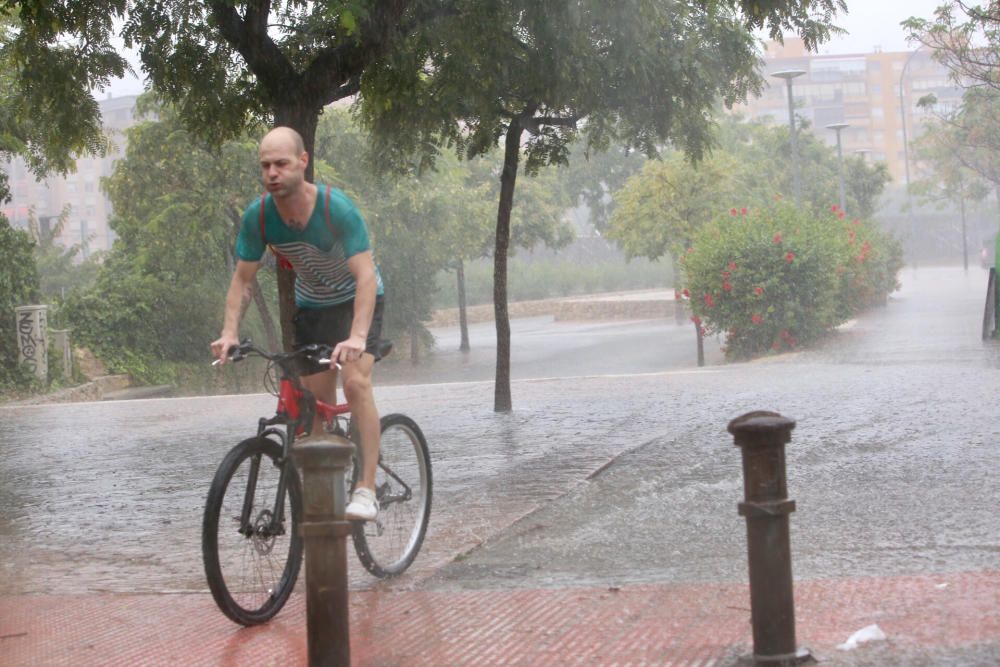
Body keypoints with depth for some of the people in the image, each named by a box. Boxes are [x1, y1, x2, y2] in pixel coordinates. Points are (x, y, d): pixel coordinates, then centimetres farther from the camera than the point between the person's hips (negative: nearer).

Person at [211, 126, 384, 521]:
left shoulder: (336, 208, -31)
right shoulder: (258, 216, -18)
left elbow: (366, 275, -37)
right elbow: (243, 280, -8)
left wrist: (357, 337, -49)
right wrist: (229, 332, -23)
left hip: (357, 299, -5)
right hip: (311, 306, 5)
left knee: (355, 382, -25)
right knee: (317, 401, 2)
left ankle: (366, 490, -23)